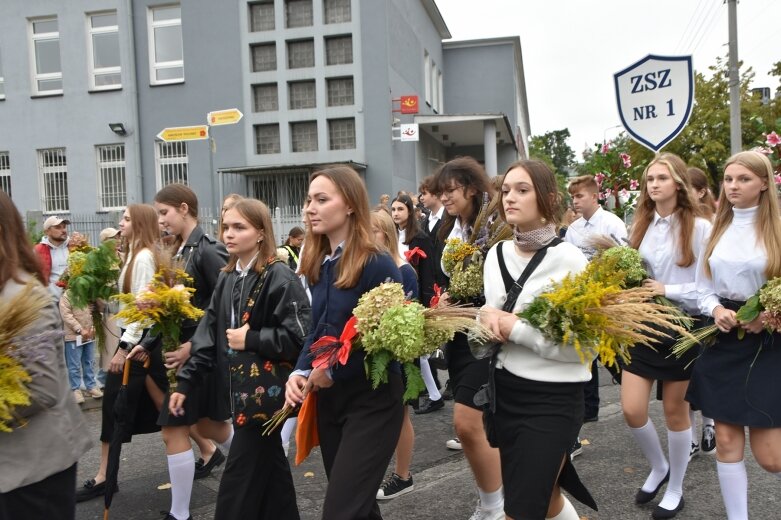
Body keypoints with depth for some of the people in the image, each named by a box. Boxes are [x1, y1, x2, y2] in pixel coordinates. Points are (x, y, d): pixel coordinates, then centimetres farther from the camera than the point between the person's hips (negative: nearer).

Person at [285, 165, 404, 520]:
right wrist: (300, 372, -5)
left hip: (371, 400, -7)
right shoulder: (320, 266, 6)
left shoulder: (378, 264, -16)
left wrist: (333, 371, -16)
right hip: (329, 398, 7)